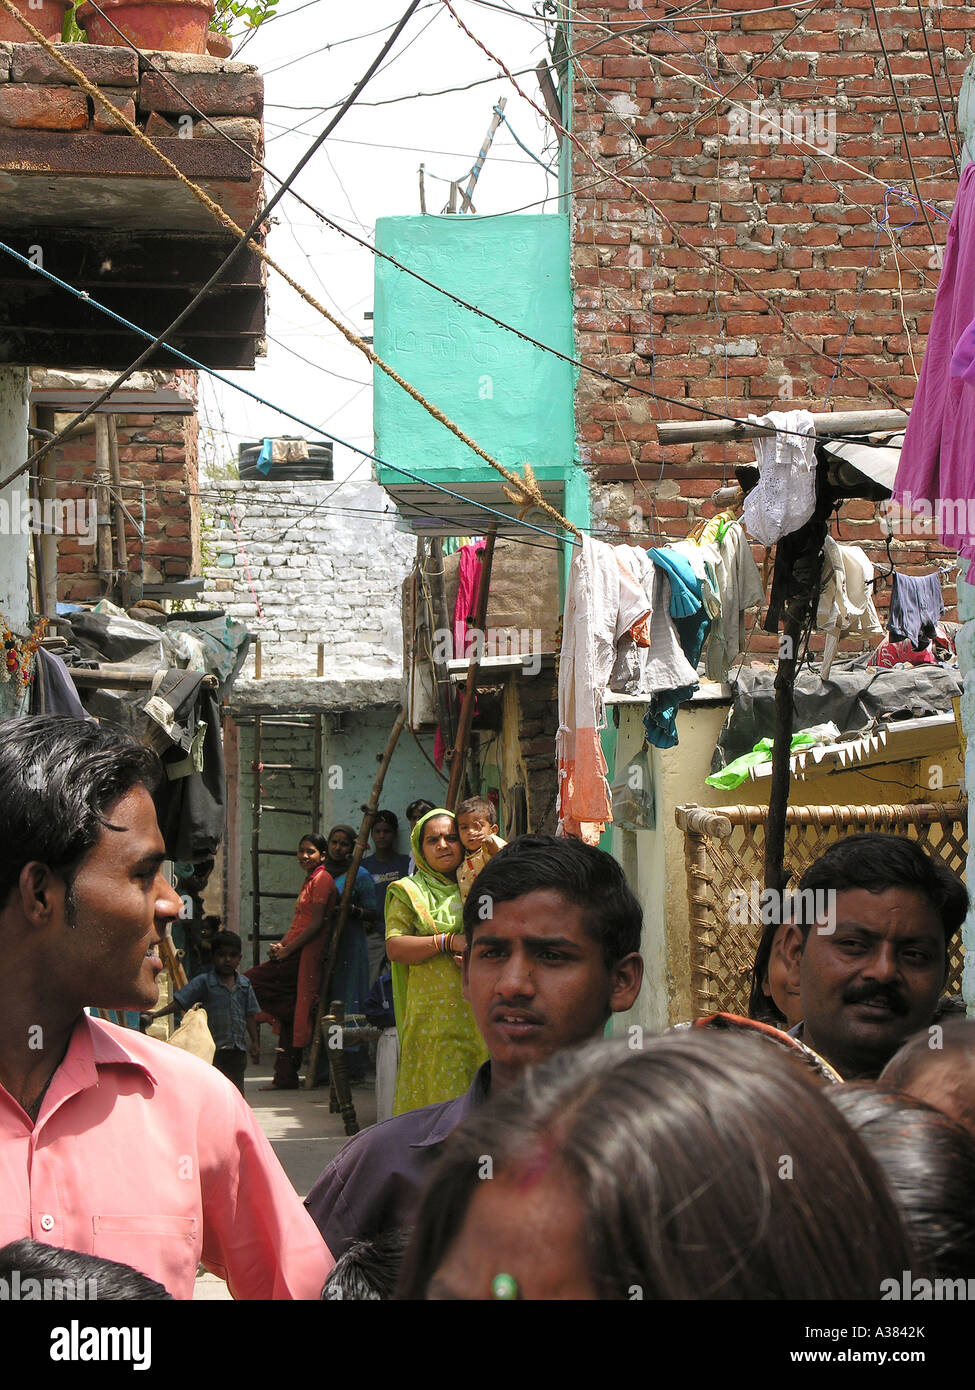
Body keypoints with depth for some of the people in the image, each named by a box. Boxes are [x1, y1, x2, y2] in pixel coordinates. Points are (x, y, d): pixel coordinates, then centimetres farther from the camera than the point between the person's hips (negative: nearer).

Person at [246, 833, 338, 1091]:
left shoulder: (322, 880, -8)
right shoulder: (309, 881, 22)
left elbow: (316, 923, -16)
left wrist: (286, 950, -13)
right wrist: (281, 945, 5)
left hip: (306, 954, -9)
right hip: (298, 955, 9)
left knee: (250, 981, -12)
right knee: (290, 1018, 8)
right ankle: (285, 1077, 9)